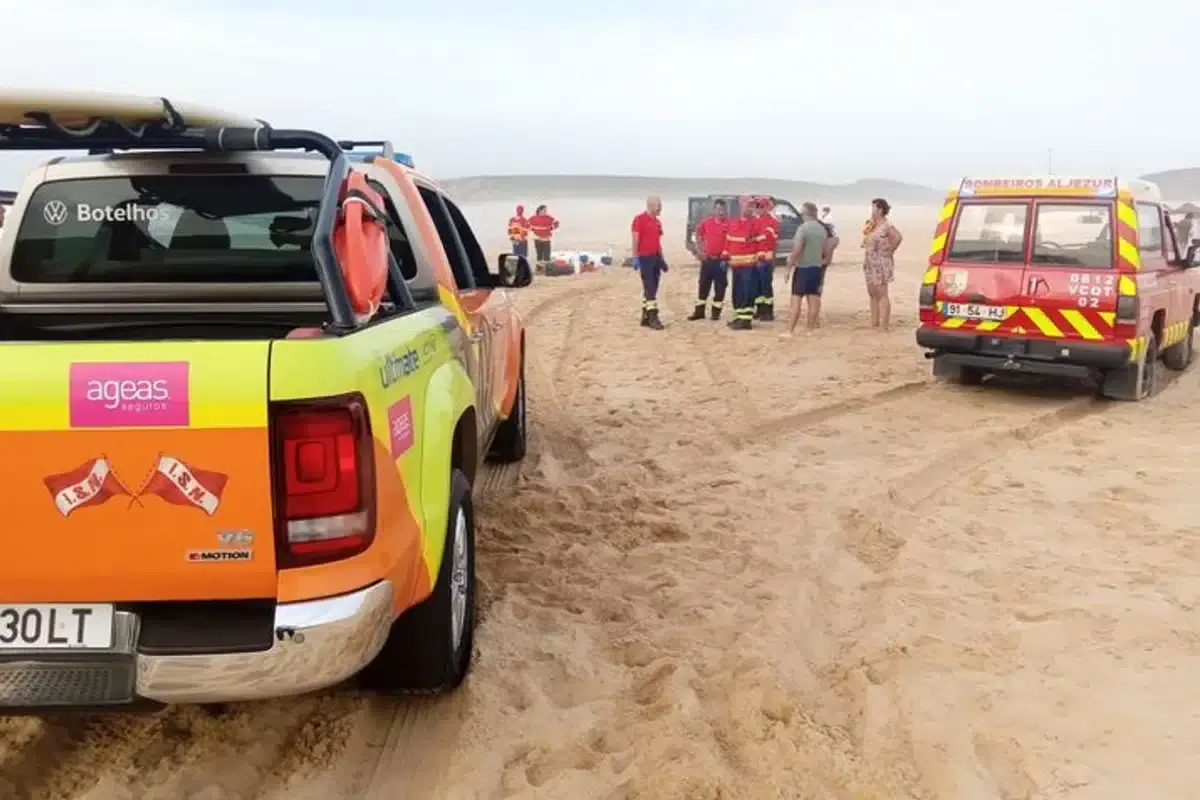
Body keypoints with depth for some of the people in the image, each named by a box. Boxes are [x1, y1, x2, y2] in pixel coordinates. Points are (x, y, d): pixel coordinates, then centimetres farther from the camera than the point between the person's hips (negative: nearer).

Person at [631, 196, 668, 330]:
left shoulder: (658, 222, 15)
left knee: (651, 289, 10)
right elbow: (635, 240, -14)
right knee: (650, 290, -9)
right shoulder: (639, 219, -10)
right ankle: (653, 318, -8)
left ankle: (645, 317, 16)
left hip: (656, 257, 8)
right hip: (645, 258, -8)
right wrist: (635, 258, -19)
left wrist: (662, 258, 18)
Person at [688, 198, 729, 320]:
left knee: (720, 287, 3)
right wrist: (699, 250, 11)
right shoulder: (706, 222, 3)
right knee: (703, 285, 9)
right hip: (707, 259, 3)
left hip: (721, 260, -3)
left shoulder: (729, 224, -7)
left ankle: (716, 311, 13)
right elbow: (698, 235, 18)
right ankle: (699, 311, 17)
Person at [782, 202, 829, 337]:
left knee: (796, 300, -6)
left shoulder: (802, 228, -14)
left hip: (803, 268, -6)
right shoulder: (822, 229, 8)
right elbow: (824, 250, 14)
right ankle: (810, 328, 12)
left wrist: (789, 265, -12)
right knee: (813, 299, 8)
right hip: (817, 267, 6)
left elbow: (797, 250, -19)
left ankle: (790, 330, -8)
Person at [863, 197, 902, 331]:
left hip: (881, 264, -9)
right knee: (873, 294, 12)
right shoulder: (873, 226, 12)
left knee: (882, 294, -8)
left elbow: (898, 237, -28)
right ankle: (874, 323, 18)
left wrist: (890, 252, -19)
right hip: (870, 264, 9)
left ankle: (885, 325, -6)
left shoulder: (886, 225, -14)